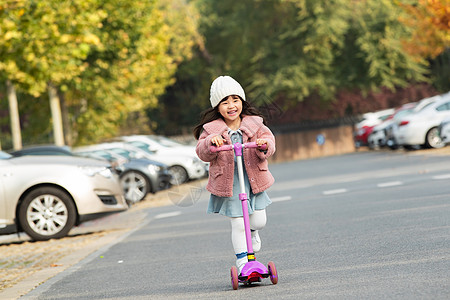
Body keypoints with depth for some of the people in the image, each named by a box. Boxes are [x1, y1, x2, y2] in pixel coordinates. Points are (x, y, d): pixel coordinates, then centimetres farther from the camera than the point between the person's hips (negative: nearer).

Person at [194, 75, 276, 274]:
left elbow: (268, 139, -3)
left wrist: (264, 146, -26)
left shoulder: (255, 124, 1)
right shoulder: (211, 129, -5)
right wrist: (211, 143, -29)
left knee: (259, 220, 3)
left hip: (254, 181, 2)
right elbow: (202, 153, -9)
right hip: (228, 183, -2)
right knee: (238, 224, -3)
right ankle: (242, 262, 10)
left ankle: (253, 232, 40)